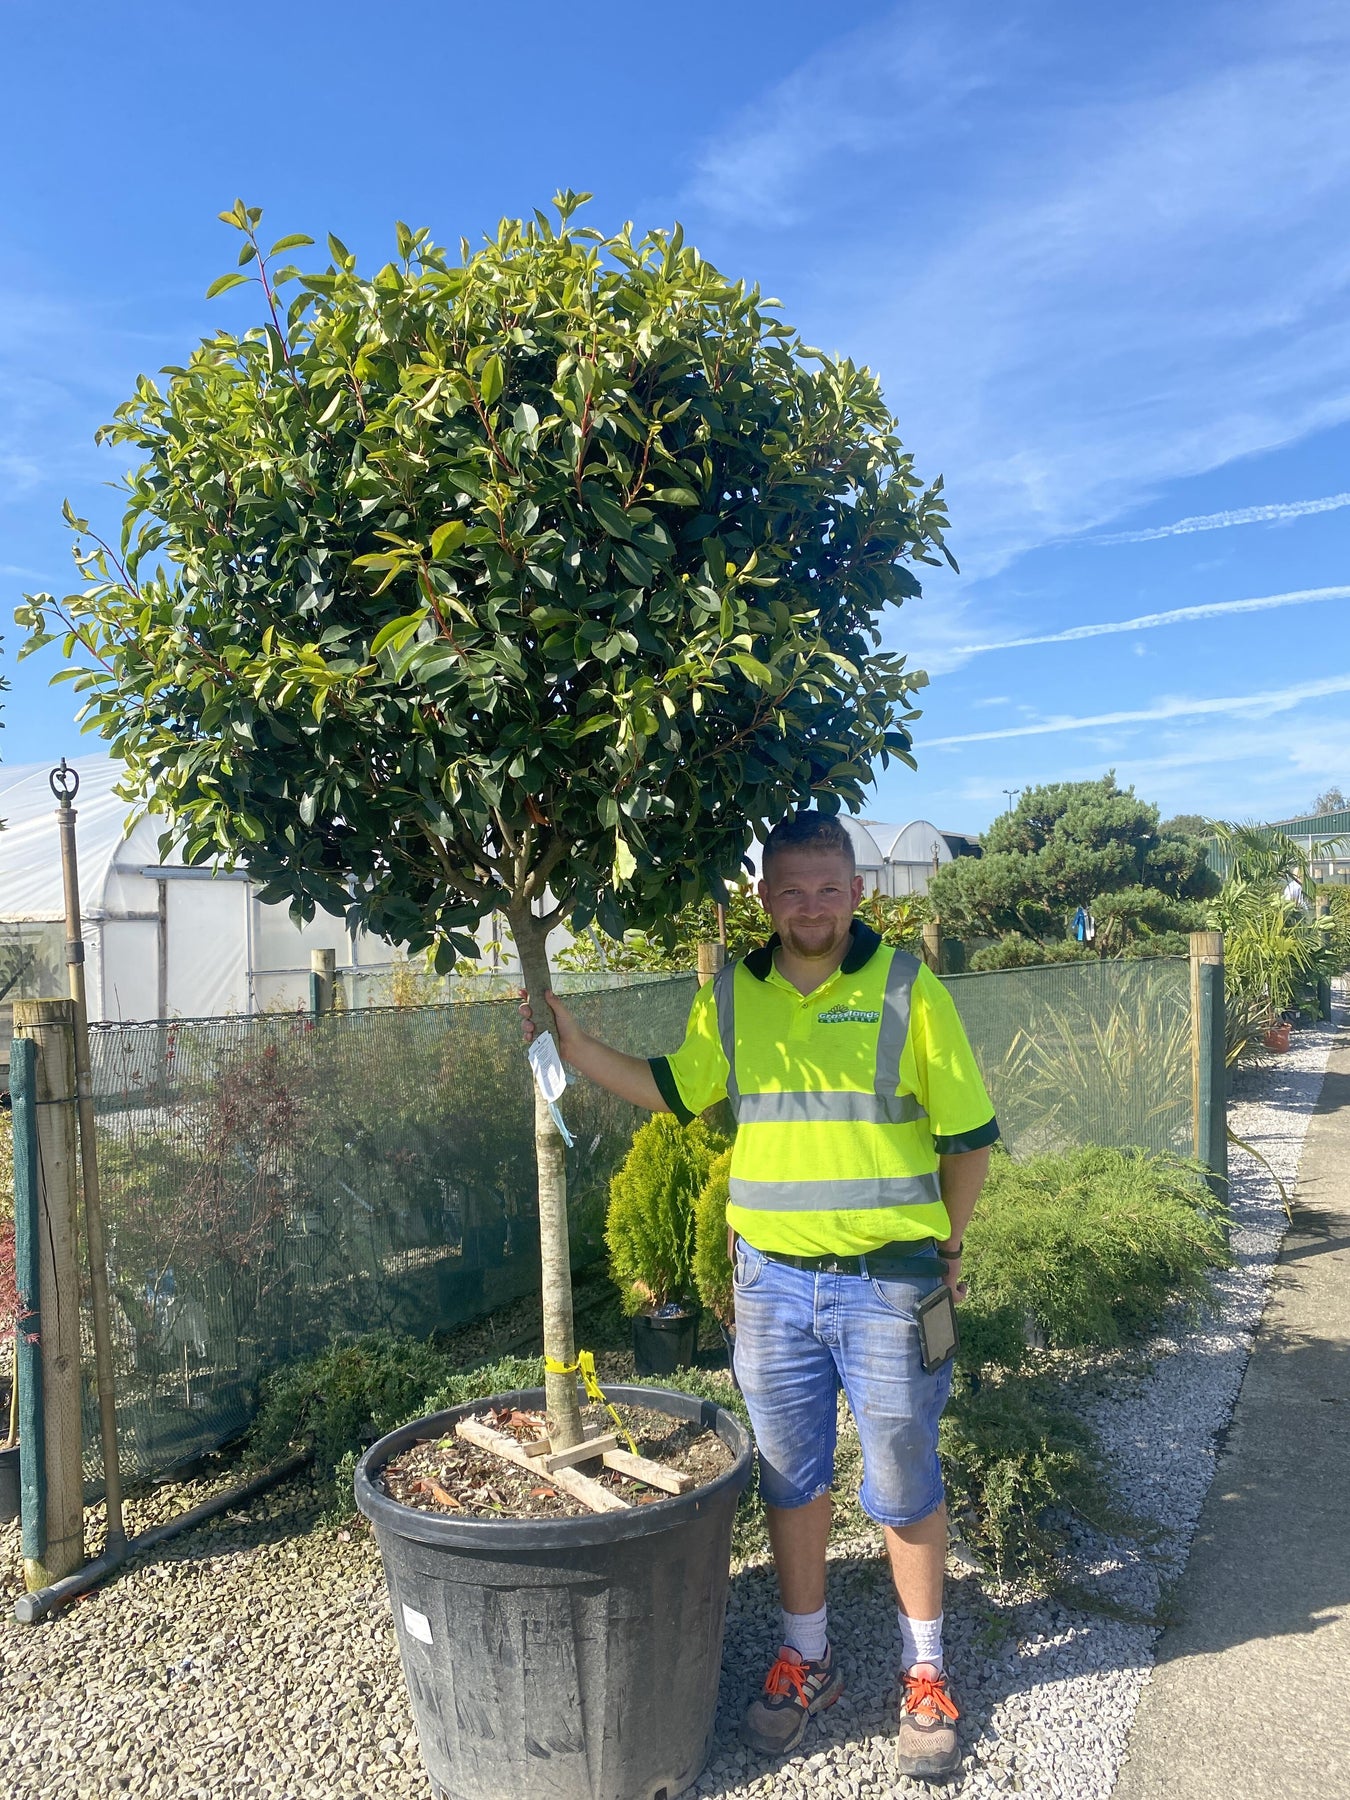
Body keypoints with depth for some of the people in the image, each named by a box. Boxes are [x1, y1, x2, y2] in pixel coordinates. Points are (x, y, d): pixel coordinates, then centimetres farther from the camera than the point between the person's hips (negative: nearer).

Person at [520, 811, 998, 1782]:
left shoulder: (907, 989, -9)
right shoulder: (731, 995, 1)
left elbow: (968, 1134, -3)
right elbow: (675, 1090, 12)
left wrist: (945, 1250, 1)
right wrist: (572, 1042, 3)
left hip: (887, 1282, -3)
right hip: (772, 1281, 3)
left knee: (904, 1483, 11)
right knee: (790, 1479, 17)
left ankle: (926, 1671, 33)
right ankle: (806, 1656, 38)